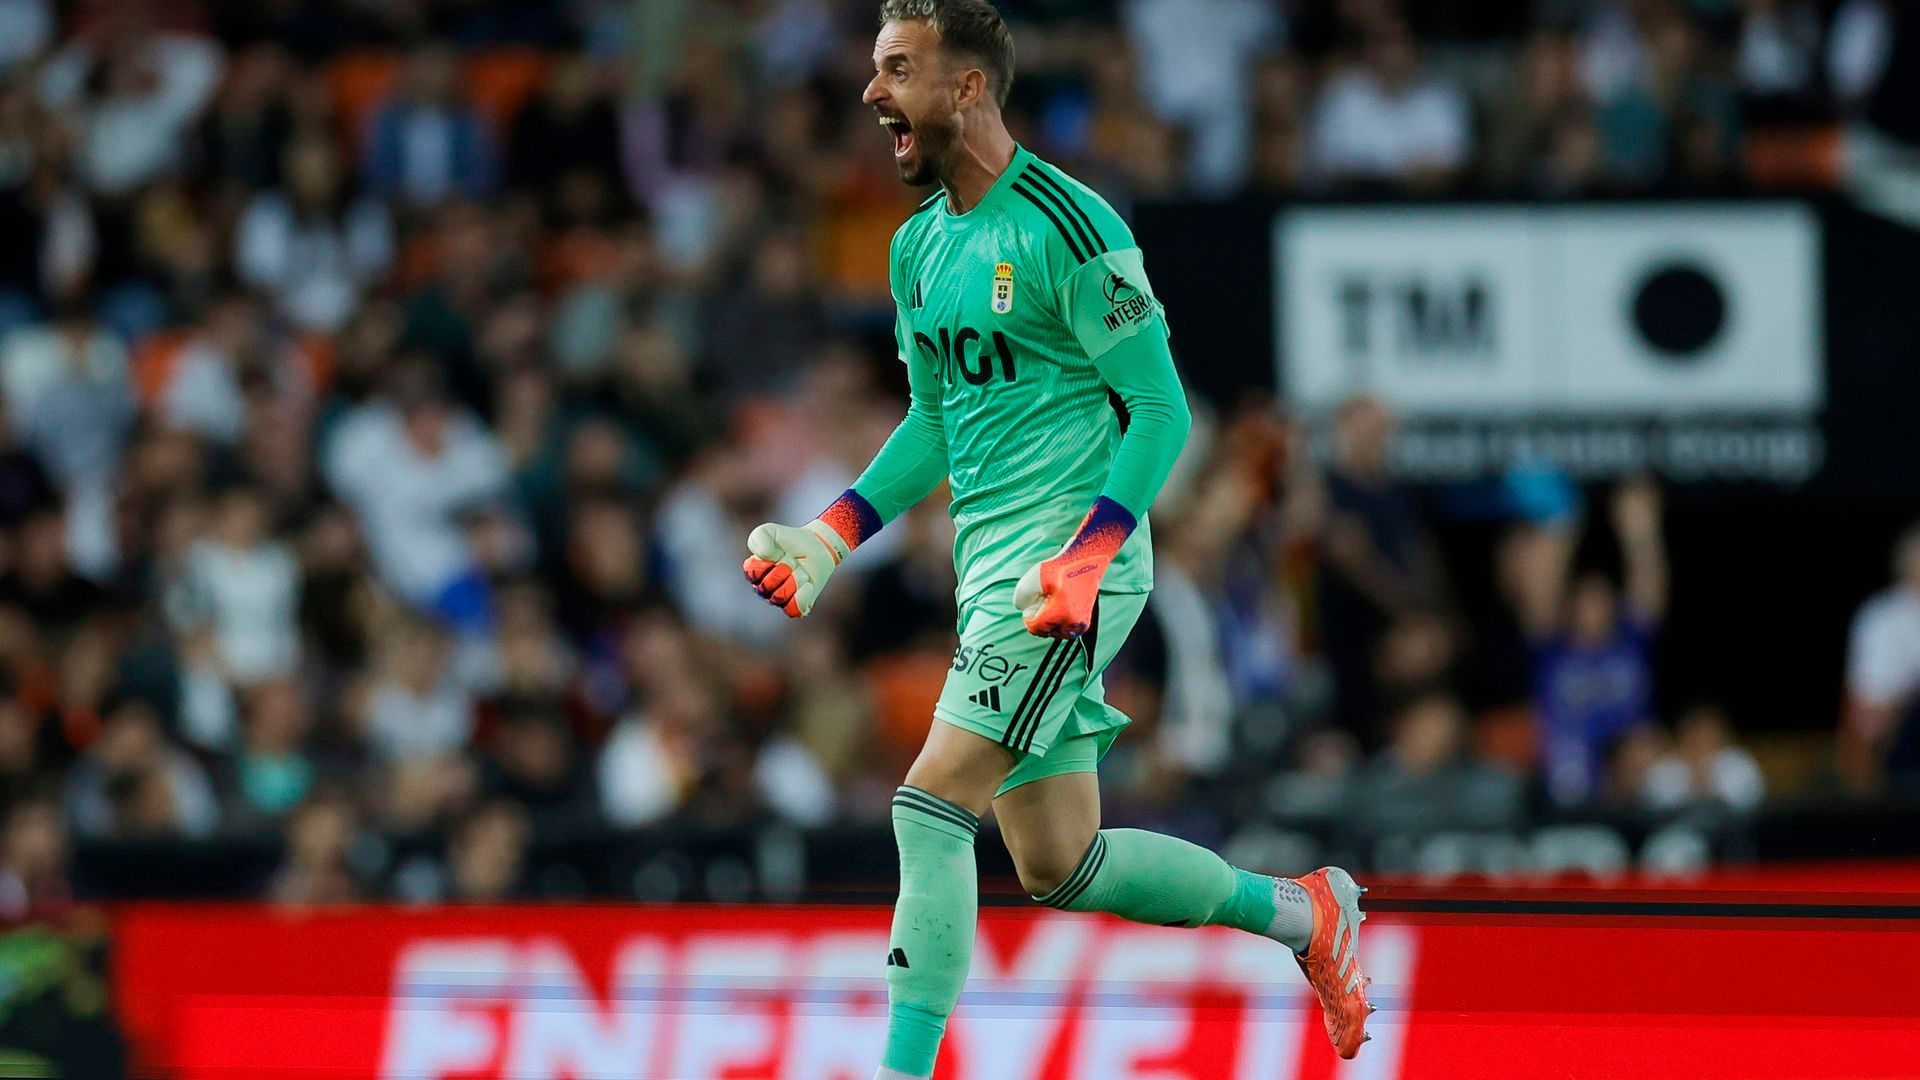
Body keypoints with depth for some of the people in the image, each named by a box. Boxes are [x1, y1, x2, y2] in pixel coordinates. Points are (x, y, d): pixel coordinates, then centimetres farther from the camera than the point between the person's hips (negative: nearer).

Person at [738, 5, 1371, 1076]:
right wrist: (830, 538, 12)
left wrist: (1086, 557, -23)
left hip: (1070, 562, -9)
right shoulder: (919, 245, 12)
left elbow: (1159, 408, -13)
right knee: (1059, 866, 10)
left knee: (932, 805, -17)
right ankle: (1305, 914, 27)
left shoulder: (1065, 226, -13)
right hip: (990, 568, 9)